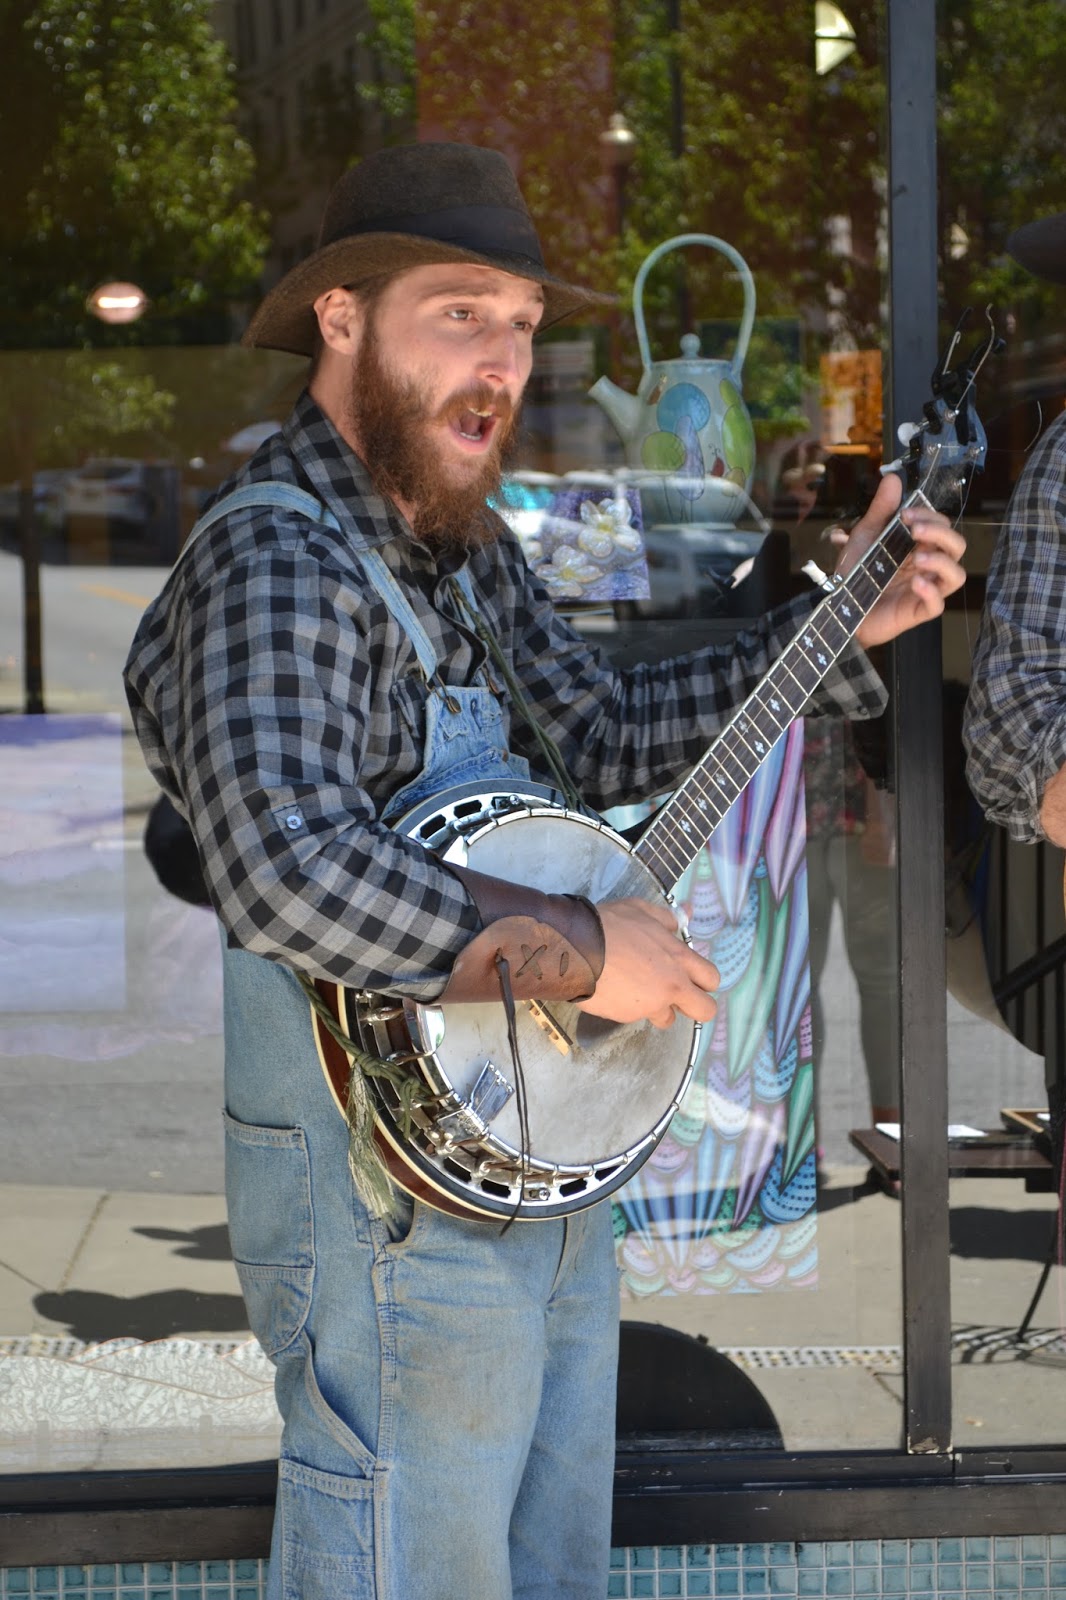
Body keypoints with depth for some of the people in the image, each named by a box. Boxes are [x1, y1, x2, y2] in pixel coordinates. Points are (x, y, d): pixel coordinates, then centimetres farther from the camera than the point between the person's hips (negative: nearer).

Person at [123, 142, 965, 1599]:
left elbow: (604, 740, 19)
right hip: (394, 1198, -9)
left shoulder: (464, 543, 9)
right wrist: (579, 954, -29)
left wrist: (841, 627, 13)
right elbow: (290, 876, -38)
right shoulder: (276, 561, -22)